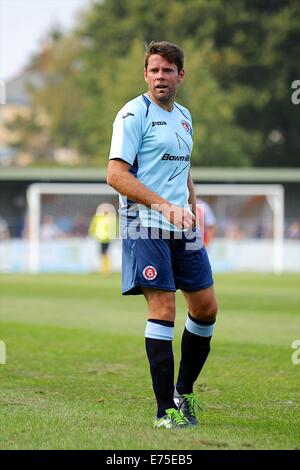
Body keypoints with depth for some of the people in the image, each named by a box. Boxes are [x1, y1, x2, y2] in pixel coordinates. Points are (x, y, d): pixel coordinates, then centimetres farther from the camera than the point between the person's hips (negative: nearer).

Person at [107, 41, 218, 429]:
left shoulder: (183, 117, 17)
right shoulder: (134, 114, -7)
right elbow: (116, 174, -15)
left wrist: (193, 215, 18)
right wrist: (164, 205, -23)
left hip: (182, 229, 8)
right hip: (146, 227, -8)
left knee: (206, 308, 7)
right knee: (163, 308, -12)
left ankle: (184, 392, 24)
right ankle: (166, 410, -9)